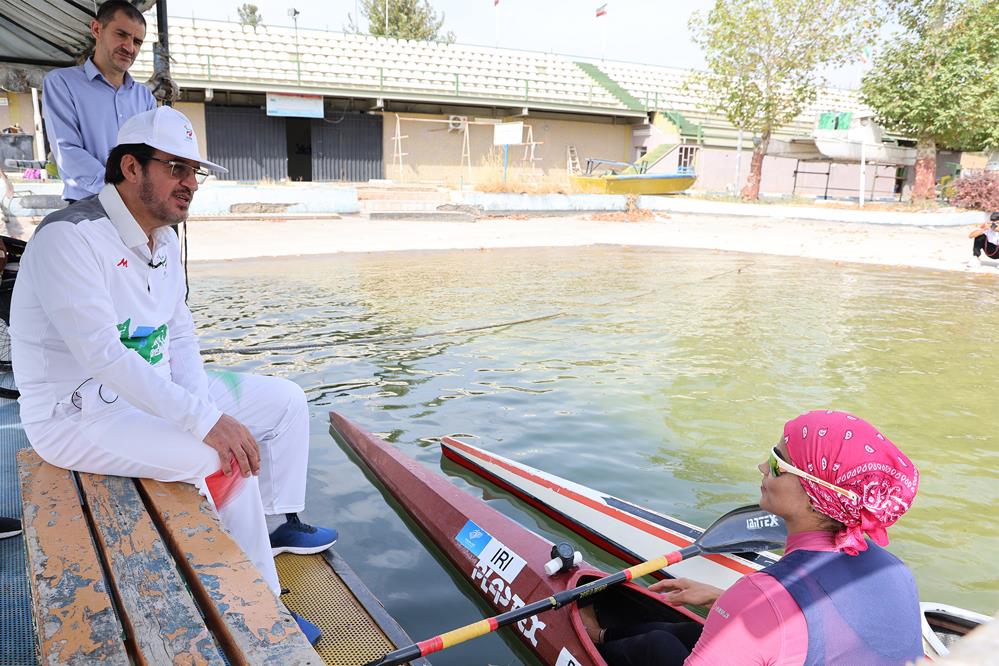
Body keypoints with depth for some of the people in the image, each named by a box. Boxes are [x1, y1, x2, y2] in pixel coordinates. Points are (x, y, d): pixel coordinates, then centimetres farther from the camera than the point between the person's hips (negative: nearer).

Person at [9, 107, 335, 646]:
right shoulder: (70, 237, -22)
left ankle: (279, 524, 20)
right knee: (227, 457, -27)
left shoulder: (163, 239, 6)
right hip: (79, 414, -9)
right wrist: (206, 421, -35)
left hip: (152, 389, 9)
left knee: (285, 400, 6)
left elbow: (180, 334, 4)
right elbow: (102, 355, -32)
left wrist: (206, 409, -13)